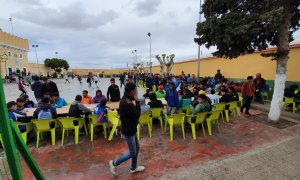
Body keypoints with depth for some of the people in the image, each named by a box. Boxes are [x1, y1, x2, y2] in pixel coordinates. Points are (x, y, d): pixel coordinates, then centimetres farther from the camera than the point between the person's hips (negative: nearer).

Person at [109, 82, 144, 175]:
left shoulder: (126, 99, 3)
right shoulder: (126, 103, -30)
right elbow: (136, 115, -23)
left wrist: (135, 120, 0)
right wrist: (137, 102, -18)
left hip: (131, 128, 10)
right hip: (128, 131, -10)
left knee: (137, 148, 22)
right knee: (132, 153, 9)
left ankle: (134, 168, 42)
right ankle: (114, 163, 26)